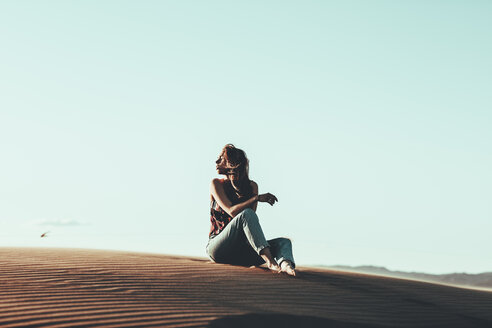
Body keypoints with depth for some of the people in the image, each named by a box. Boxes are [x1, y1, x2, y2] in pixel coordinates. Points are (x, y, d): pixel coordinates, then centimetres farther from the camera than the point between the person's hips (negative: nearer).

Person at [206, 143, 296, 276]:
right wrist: (257, 198, -21)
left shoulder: (251, 186, 12)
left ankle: (285, 264, -59)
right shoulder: (217, 184, 2)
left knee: (284, 242, -20)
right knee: (246, 214, -32)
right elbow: (232, 211, -14)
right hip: (218, 249, -4)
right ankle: (269, 260, -50)